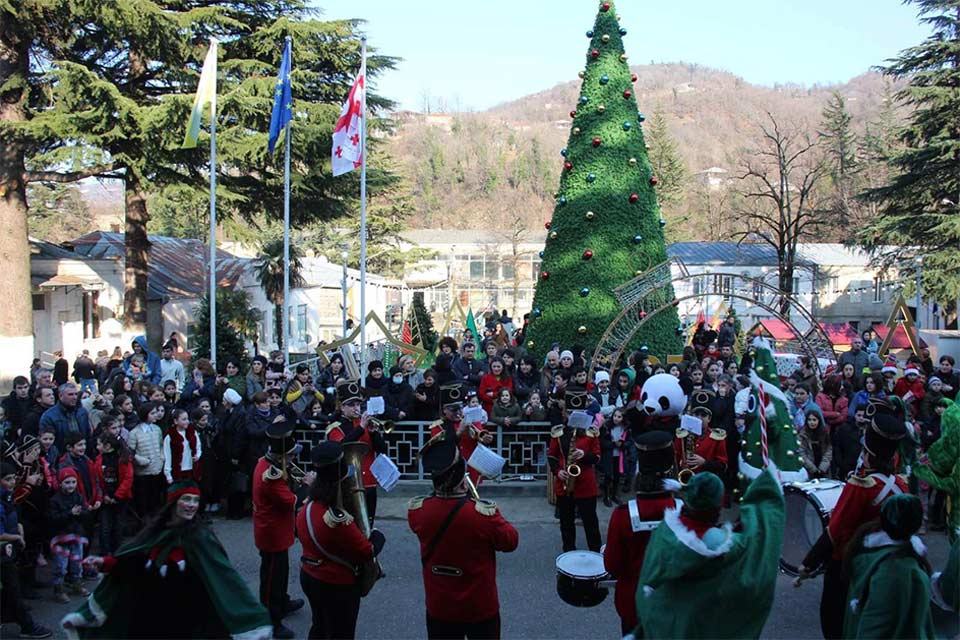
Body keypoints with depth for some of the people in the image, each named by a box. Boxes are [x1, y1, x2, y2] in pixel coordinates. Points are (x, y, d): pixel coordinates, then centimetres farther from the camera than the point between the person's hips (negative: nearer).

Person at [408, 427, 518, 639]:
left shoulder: (416, 510, -17)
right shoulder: (484, 513, -28)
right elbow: (510, 541, -10)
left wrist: (464, 496, 0)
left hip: (438, 608, 3)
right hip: (481, 608, -2)